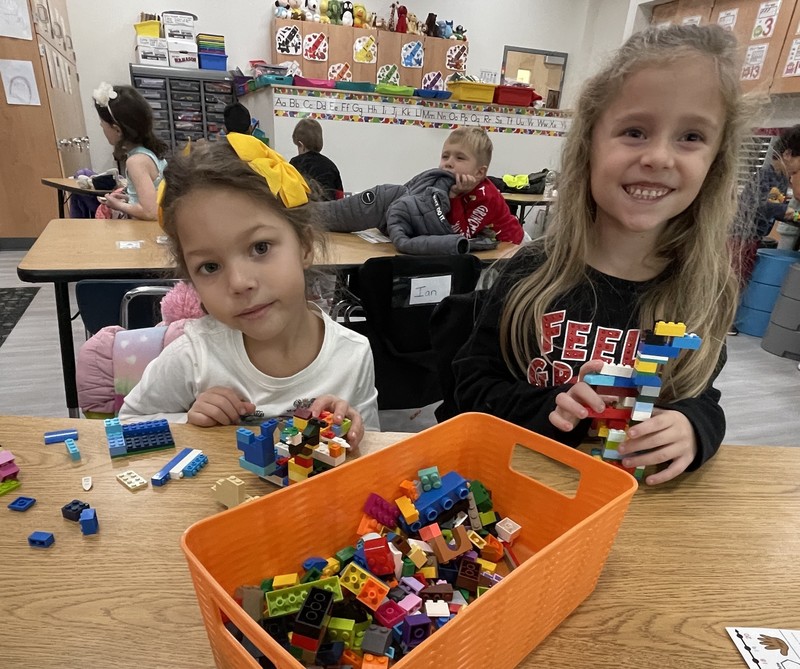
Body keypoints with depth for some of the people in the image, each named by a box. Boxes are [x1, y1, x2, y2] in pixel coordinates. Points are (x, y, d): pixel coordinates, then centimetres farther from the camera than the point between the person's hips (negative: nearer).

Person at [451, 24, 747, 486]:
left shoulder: (702, 290, -4)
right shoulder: (533, 273, -10)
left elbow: (702, 399, 8)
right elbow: (473, 386, -5)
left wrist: (693, 428, -13)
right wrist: (552, 408, -21)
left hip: (638, 492, 2)